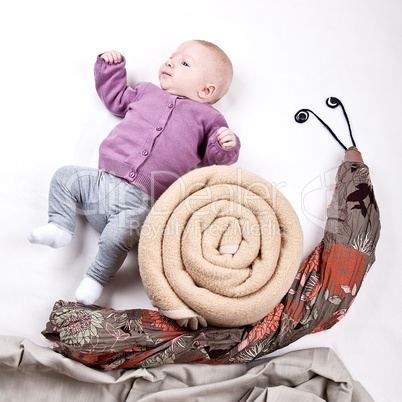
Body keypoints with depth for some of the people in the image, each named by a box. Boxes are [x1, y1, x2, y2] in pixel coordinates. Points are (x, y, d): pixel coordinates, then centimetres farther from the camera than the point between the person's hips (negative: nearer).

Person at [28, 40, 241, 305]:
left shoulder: (206, 116, 11)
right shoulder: (147, 92, 23)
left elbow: (214, 157, 8)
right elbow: (115, 98, 37)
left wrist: (225, 145, -13)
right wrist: (110, 66, 29)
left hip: (139, 200, -5)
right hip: (101, 180, 6)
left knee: (119, 235, -27)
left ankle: (96, 279, -3)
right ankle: (61, 227, 7)